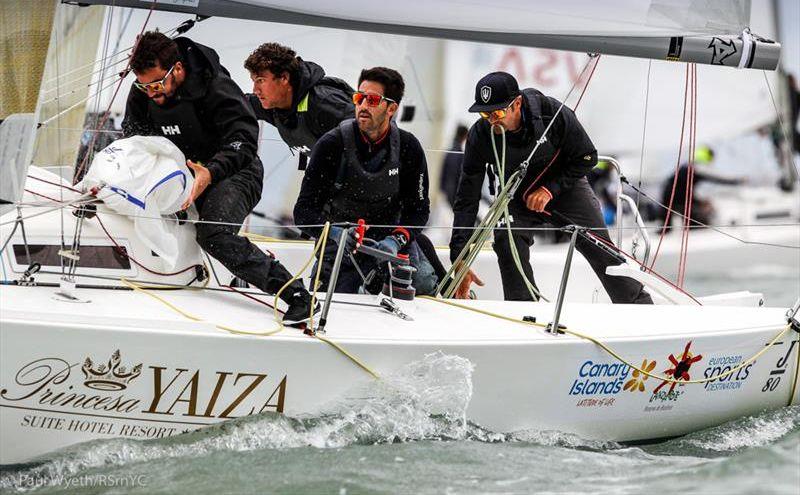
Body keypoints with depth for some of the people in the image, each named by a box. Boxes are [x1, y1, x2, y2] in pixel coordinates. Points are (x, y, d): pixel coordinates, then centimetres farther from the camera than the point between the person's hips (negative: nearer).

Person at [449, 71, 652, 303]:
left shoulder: (551, 112, -31)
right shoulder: (480, 136, -26)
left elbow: (587, 158, -15)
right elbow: (466, 200, -22)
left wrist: (550, 189, -26)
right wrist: (460, 260, -29)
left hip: (564, 186, -1)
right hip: (517, 195, 1)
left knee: (602, 250, -5)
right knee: (506, 242, -25)